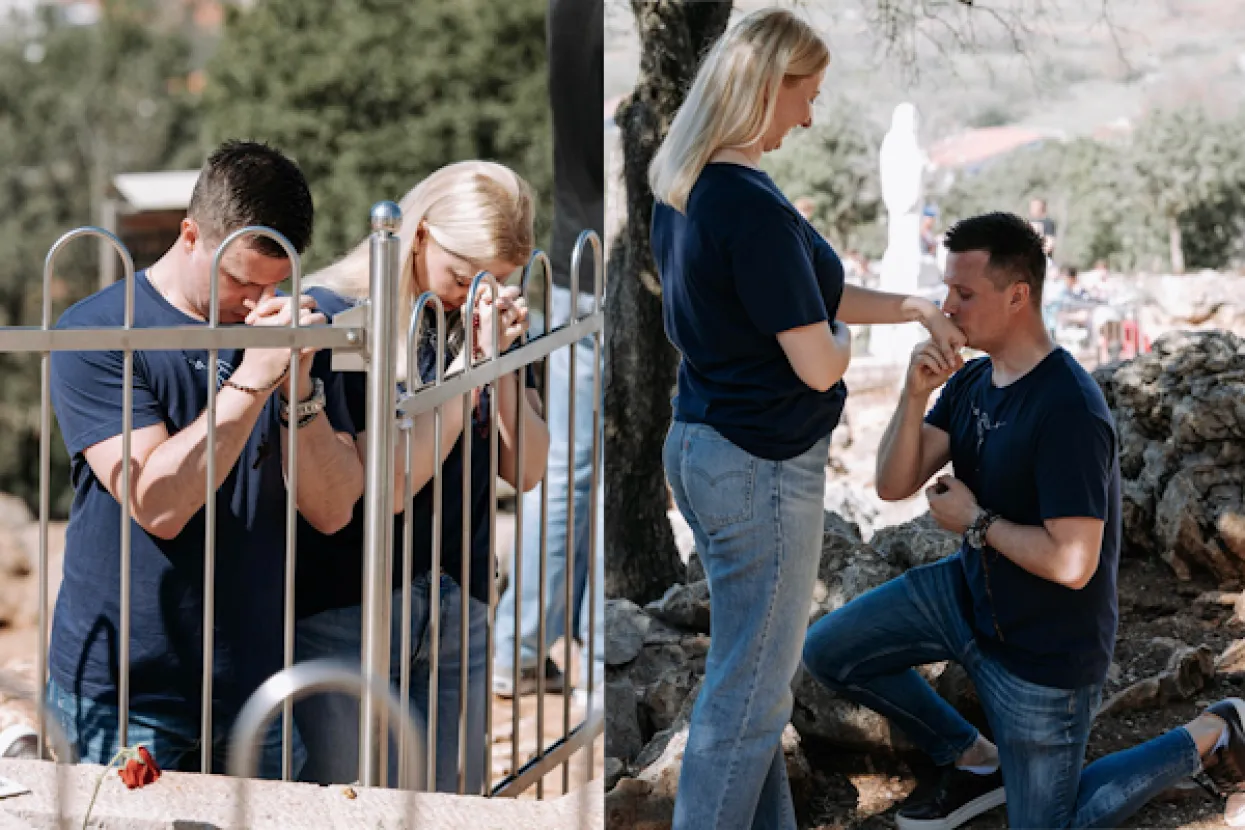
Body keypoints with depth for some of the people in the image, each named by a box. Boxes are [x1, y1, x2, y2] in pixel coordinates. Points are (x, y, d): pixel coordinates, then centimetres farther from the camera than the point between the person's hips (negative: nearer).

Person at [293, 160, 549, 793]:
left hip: (459, 613, 5)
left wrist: (501, 360, -10)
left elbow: (525, 471, 4)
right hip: (348, 614, -5)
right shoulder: (334, 318, -11)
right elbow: (387, 484, -18)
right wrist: (472, 362, -17)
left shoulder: (484, 323, 7)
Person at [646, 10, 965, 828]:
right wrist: (843, 339, 1)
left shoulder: (680, 187, 5)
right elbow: (818, 363, -21)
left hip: (703, 446, 10)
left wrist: (914, 307, 13)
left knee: (755, 674, 20)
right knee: (749, 692, 2)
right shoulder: (753, 207, -24)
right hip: (762, 468, -10)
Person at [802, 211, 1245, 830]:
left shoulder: (1068, 409, -30)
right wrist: (914, 395, -24)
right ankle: (973, 762, 17)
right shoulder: (971, 382, -3)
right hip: (970, 592, 8)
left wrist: (973, 519, -19)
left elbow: (1072, 563, -32)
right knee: (827, 652, -1)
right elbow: (894, 486, -8)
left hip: (1043, 650, -8)